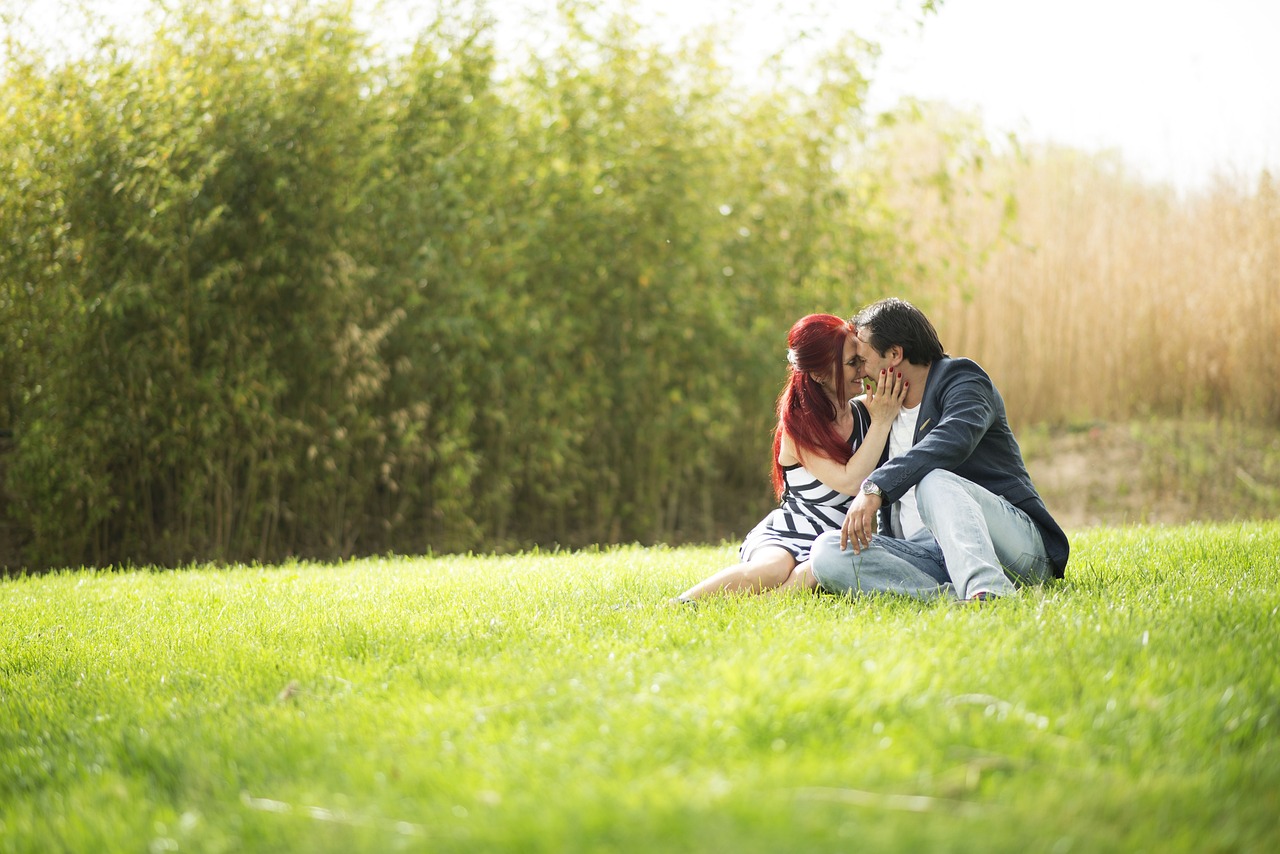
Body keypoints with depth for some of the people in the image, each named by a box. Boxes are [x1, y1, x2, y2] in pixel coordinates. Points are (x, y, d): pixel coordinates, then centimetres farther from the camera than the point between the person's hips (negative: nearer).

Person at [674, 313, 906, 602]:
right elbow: (850, 481, -20)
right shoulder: (798, 427, -7)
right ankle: (676, 605, -34)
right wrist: (881, 422, -18)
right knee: (774, 568, -40)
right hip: (783, 536, -3)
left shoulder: (864, 413, 7)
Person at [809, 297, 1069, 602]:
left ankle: (986, 590, -59)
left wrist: (875, 486, -32)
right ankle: (954, 595, -38)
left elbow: (955, 440, -23)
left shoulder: (961, 378, 2)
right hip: (929, 557, 6)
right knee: (827, 550, -18)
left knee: (934, 481, -36)